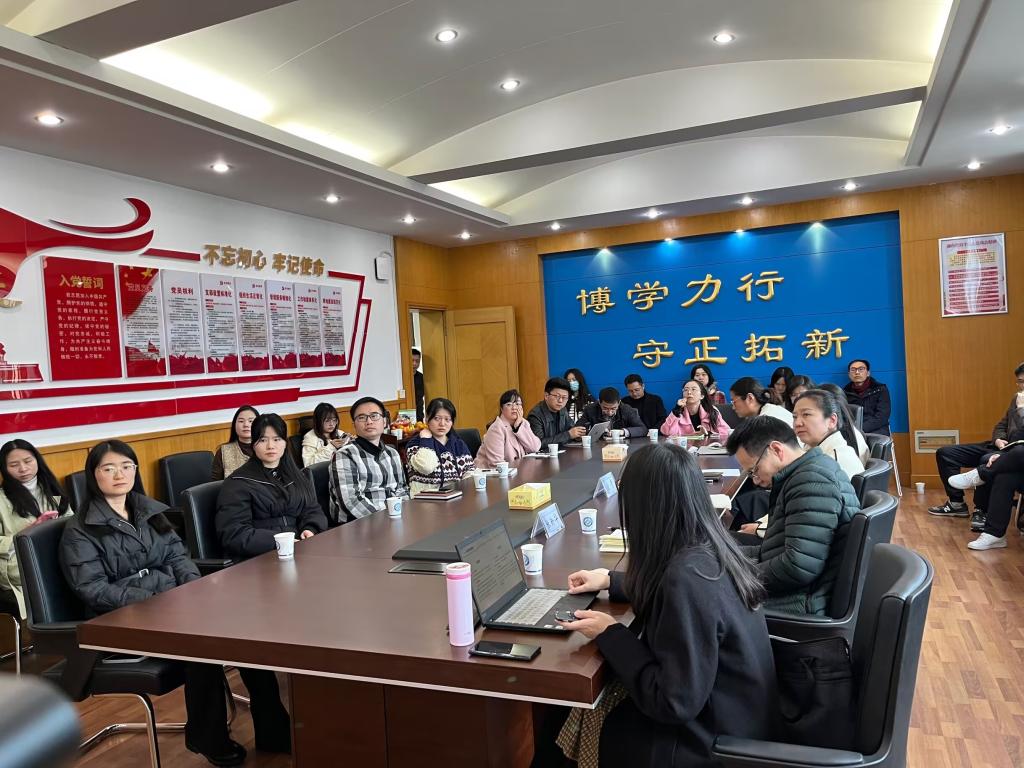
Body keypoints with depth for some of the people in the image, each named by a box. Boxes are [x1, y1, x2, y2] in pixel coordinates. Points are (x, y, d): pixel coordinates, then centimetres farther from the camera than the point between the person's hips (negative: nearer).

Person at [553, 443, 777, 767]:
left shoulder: (688, 578, -32)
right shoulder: (710, 548, -6)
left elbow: (673, 704, -26)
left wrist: (610, 634, -17)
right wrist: (611, 580, 19)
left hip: (714, 741, -7)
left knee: (581, 715, 5)